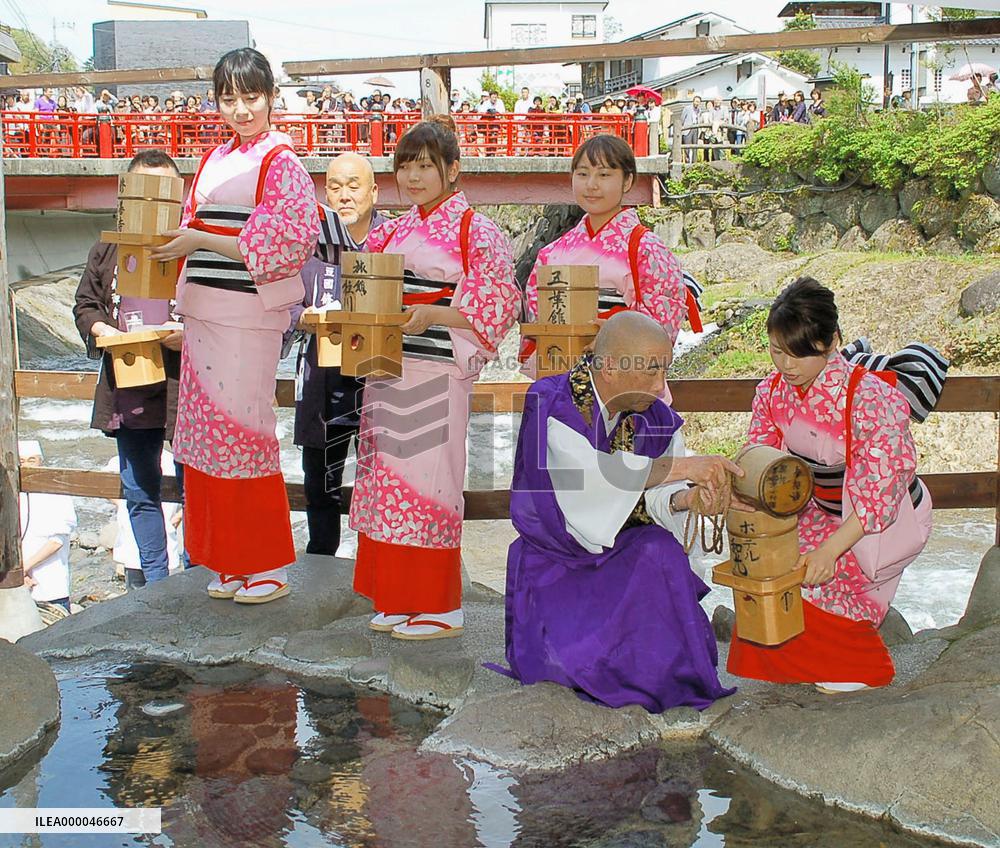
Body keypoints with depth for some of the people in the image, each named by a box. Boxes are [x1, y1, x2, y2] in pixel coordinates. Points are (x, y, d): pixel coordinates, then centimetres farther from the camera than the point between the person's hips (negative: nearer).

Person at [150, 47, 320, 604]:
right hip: (202, 310, 7)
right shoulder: (215, 159, 17)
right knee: (210, 431, 8)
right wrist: (177, 240, 1)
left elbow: (286, 242, -14)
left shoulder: (280, 160, -4)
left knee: (244, 430, -5)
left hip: (248, 315, -7)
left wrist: (199, 240, -13)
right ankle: (231, 562, 19)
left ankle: (271, 566, 8)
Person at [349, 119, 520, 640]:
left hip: (437, 371, -7)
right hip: (387, 368, 7)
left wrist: (433, 315, -19)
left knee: (427, 478, -4)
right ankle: (397, 599, 18)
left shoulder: (475, 232, -4)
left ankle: (440, 607, 6)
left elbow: (500, 304, -10)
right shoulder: (392, 232, 16)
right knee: (388, 476, 8)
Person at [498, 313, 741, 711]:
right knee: (573, 660, -28)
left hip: (626, 553, 5)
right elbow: (593, 474, -34)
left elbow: (654, 501, -4)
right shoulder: (549, 403, -18)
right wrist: (683, 466, -37)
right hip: (554, 566, -4)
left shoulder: (654, 417, -1)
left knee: (661, 550, -28)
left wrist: (687, 498, -28)